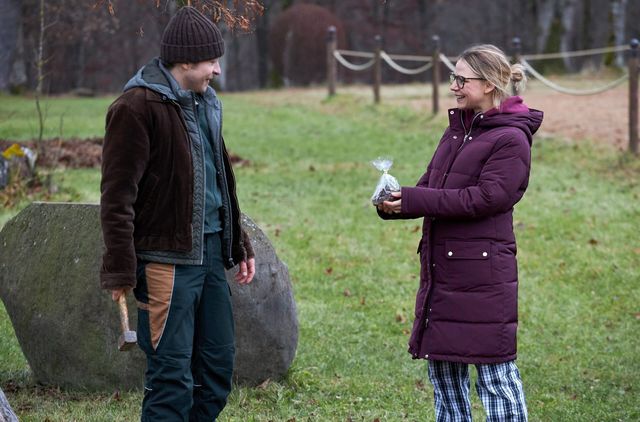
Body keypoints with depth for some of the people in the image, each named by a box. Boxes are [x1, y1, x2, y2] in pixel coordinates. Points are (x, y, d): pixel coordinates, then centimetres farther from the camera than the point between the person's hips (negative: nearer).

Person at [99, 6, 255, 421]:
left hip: (210, 254, 9)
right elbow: (117, 196, -16)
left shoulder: (206, 103, 15)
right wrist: (121, 272, -19)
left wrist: (240, 246, 22)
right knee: (172, 375, -6)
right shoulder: (138, 107, -13)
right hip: (167, 260, -9)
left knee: (219, 365, 12)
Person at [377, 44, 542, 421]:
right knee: (443, 366, 16)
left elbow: (486, 197, -20)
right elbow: (433, 183, 14)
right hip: (441, 267, 9)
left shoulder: (511, 139, -11)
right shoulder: (458, 129, 15)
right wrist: (395, 201, -8)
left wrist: (413, 201, -21)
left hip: (483, 269, -9)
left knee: (494, 369, -3)